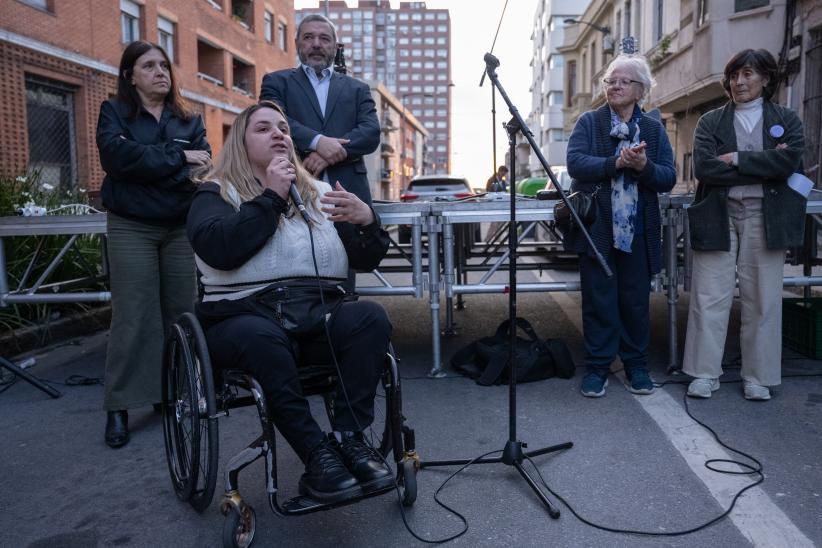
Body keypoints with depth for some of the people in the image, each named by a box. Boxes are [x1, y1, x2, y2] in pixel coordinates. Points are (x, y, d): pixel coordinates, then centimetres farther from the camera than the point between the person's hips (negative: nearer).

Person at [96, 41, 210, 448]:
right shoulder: (114, 112, 7)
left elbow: (203, 167, -4)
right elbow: (118, 155, -13)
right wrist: (178, 157, -11)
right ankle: (120, 408, 2)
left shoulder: (189, 120, 13)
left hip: (182, 228, 3)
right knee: (133, 318, -5)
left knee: (182, 314, 1)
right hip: (131, 228, -2)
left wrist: (148, 166, -15)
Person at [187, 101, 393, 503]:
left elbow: (367, 260, 10)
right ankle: (317, 455, -26)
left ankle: (350, 437, -22)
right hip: (246, 315, -3)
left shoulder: (318, 192, 18)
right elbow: (217, 249, -14)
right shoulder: (217, 193, 9)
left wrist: (367, 221, -12)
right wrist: (271, 197, -11)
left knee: (370, 316, -26)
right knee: (261, 337, -36)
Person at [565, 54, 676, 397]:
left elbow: (669, 177, 1)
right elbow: (575, 162, -12)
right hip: (597, 228, -2)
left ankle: (636, 364, 25)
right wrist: (616, 163, -23)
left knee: (636, 300, 10)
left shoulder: (654, 129, 9)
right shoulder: (589, 122, 4)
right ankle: (597, 366, 16)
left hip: (638, 232, 2)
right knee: (598, 300, 4)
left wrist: (644, 166, -19)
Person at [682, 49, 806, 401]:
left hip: (765, 219, 1)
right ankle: (705, 373, 9)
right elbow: (703, 167, -9)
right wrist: (764, 165, -9)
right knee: (710, 298, -1)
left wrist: (737, 159, -12)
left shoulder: (786, 120, 10)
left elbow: (790, 160, -10)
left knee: (762, 300, 4)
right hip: (718, 217, 0)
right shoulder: (710, 122, 9)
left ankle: (758, 377, 16)